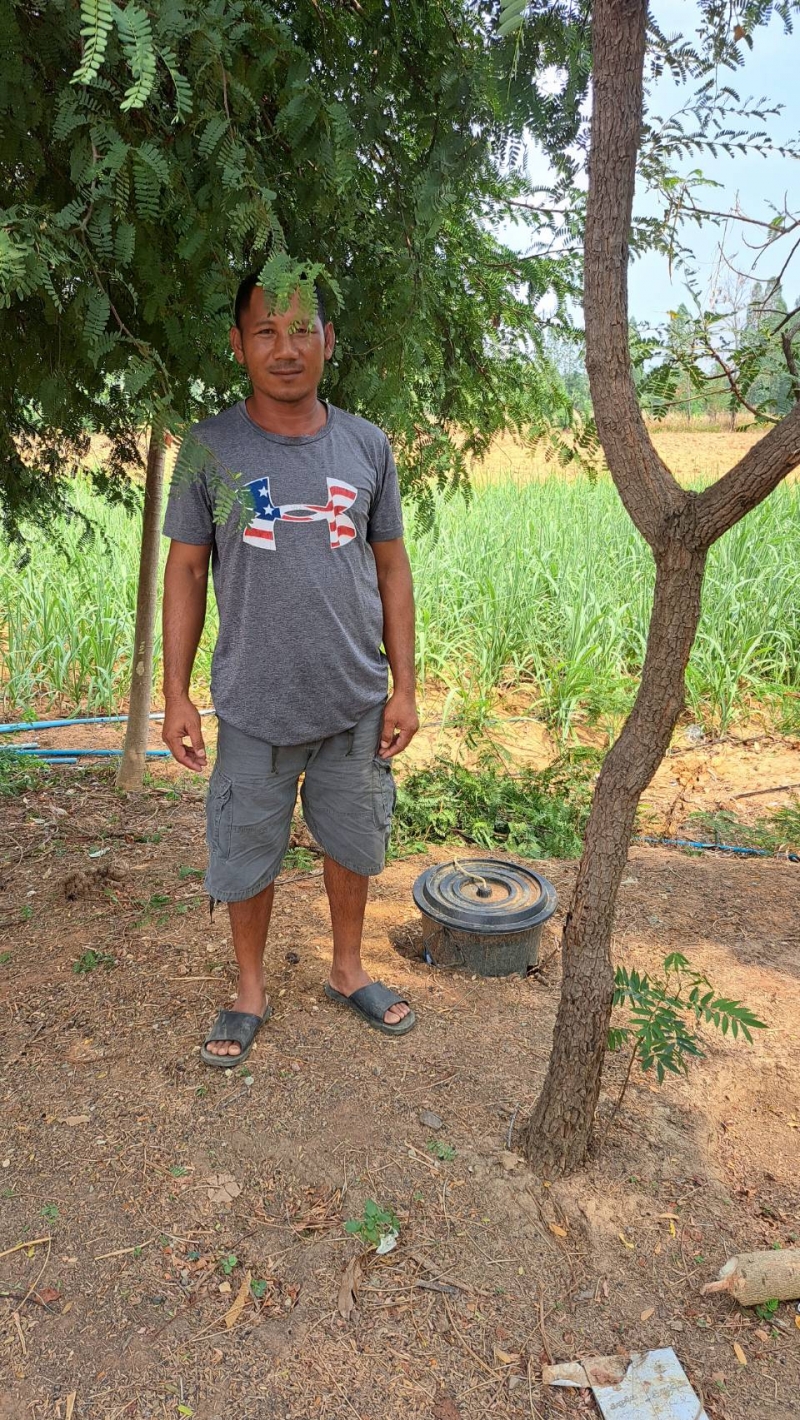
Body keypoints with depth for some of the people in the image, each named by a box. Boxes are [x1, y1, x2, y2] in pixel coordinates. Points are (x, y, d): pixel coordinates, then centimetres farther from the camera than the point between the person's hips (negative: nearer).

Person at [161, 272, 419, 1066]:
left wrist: (403, 688, 2)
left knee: (352, 843, 16)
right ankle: (250, 990, 36)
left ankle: (348, 970, 41)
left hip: (355, 702, 2)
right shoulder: (210, 449, -4)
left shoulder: (367, 446, 1)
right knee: (245, 855, 11)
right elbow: (185, 571, 0)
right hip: (255, 704, -1)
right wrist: (176, 695, -3)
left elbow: (391, 568, 5)